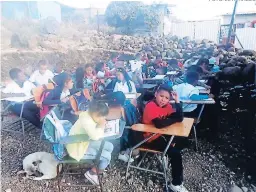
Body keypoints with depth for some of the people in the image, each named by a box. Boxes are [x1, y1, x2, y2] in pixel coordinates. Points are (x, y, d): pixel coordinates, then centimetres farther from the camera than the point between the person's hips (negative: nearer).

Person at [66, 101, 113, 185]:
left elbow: (95, 132, 6)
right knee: (107, 156, -12)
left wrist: (101, 126, -13)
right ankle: (91, 173, 9)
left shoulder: (90, 115, -4)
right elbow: (95, 136, -41)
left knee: (110, 146, 6)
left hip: (85, 141, 9)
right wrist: (101, 126, -24)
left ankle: (97, 167, 20)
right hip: (77, 148, -9)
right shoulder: (86, 120, -32)